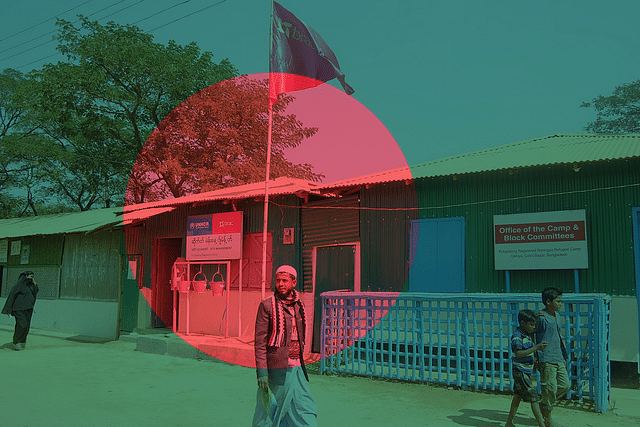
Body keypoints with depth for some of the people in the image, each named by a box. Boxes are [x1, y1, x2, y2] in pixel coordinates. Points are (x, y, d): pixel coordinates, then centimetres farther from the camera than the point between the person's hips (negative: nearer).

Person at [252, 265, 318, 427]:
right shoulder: (267, 306, -9)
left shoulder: (298, 305, 10)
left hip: (296, 369, 6)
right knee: (269, 412, 7)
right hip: (276, 369, -5)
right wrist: (262, 372, -16)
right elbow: (260, 342, -11)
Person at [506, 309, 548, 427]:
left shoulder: (528, 334, 8)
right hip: (521, 372, -9)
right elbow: (518, 353, -26)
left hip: (527, 371, 9)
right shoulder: (517, 336, -19)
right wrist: (536, 347, -29)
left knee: (518, 396, 15)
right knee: (534, 398, -8)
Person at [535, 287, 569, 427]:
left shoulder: (555, 316, 13)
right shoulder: (541, 317, -14)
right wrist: (537, 359, -13)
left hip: (558, 359, 9)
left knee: (565, 385, 12)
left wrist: (563, 357, 22)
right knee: (550, 388, -2)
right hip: (547, 360, -9)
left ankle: (543, 404, 27)